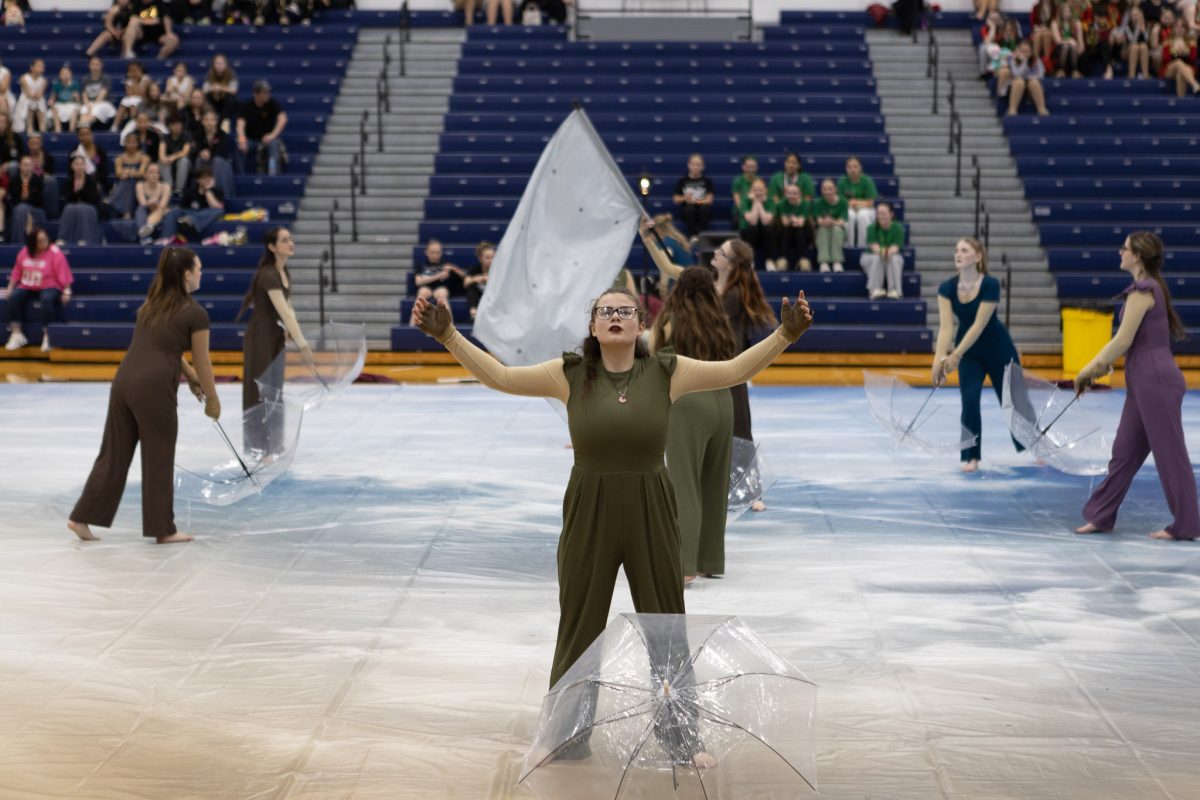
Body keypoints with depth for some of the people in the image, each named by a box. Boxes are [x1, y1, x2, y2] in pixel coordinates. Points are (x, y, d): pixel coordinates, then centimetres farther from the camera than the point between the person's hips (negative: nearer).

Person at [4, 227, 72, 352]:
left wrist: (66, 291, -21)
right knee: (13, 297, -23)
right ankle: (17, 334, -19)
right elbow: (17, 272, 13)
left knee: (47, 299, -38)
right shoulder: (24, 252, 4)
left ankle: (47, 336, -28)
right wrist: (10, 287, 6)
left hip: (49, 287, -4)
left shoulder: (55, 253, -10)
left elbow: (63, 275, -12)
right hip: (27, 287, 4)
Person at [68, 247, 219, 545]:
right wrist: (212, 400, 14)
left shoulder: (152, 304, 18)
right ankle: (163, 530, 16)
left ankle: (82, 518, 17)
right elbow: (202, 363, 1)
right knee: (159, 461, 6)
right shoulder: (196, 314, -5)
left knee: (114, 453, 15)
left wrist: (190, 377, 36)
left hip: (124, 381, 7)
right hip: (154, 389, -7)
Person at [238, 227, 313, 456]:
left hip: (276, 337, 9)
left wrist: (297, 339, -1)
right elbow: (285, 313, -28)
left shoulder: (284, 272, 5)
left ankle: (272, 445, 20)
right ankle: (258, 447, 5)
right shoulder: (268, 275, -23)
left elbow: (288, 310, 8)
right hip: (260, 338, -9)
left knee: (274, 392, 13)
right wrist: (302, 344, -31)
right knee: (261, 392, -2)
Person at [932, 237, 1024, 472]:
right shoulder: (947, 288, -14)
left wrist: (955, 356, -34)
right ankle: (972, 456, -1)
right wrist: (939, 358, -35)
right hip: (969, 352, 3)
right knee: (969, 401, -12)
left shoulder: (990, 285, -25)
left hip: (998, 348, -3)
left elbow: (979, 325, -28)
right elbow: (946, 326, -21)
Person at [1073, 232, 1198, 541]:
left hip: (1156, 379, -10)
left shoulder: (1142, 290, -14)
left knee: (1169, 454, -1)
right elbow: (1129, 339, 20)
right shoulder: (1150, 287, 15)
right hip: (1145, 380, 10)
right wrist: (1100, 365, 17)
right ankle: (1101, 516, 21)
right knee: (1124, 452, 14)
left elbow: (1123, 340, -14)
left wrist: (1090, 369, -4)